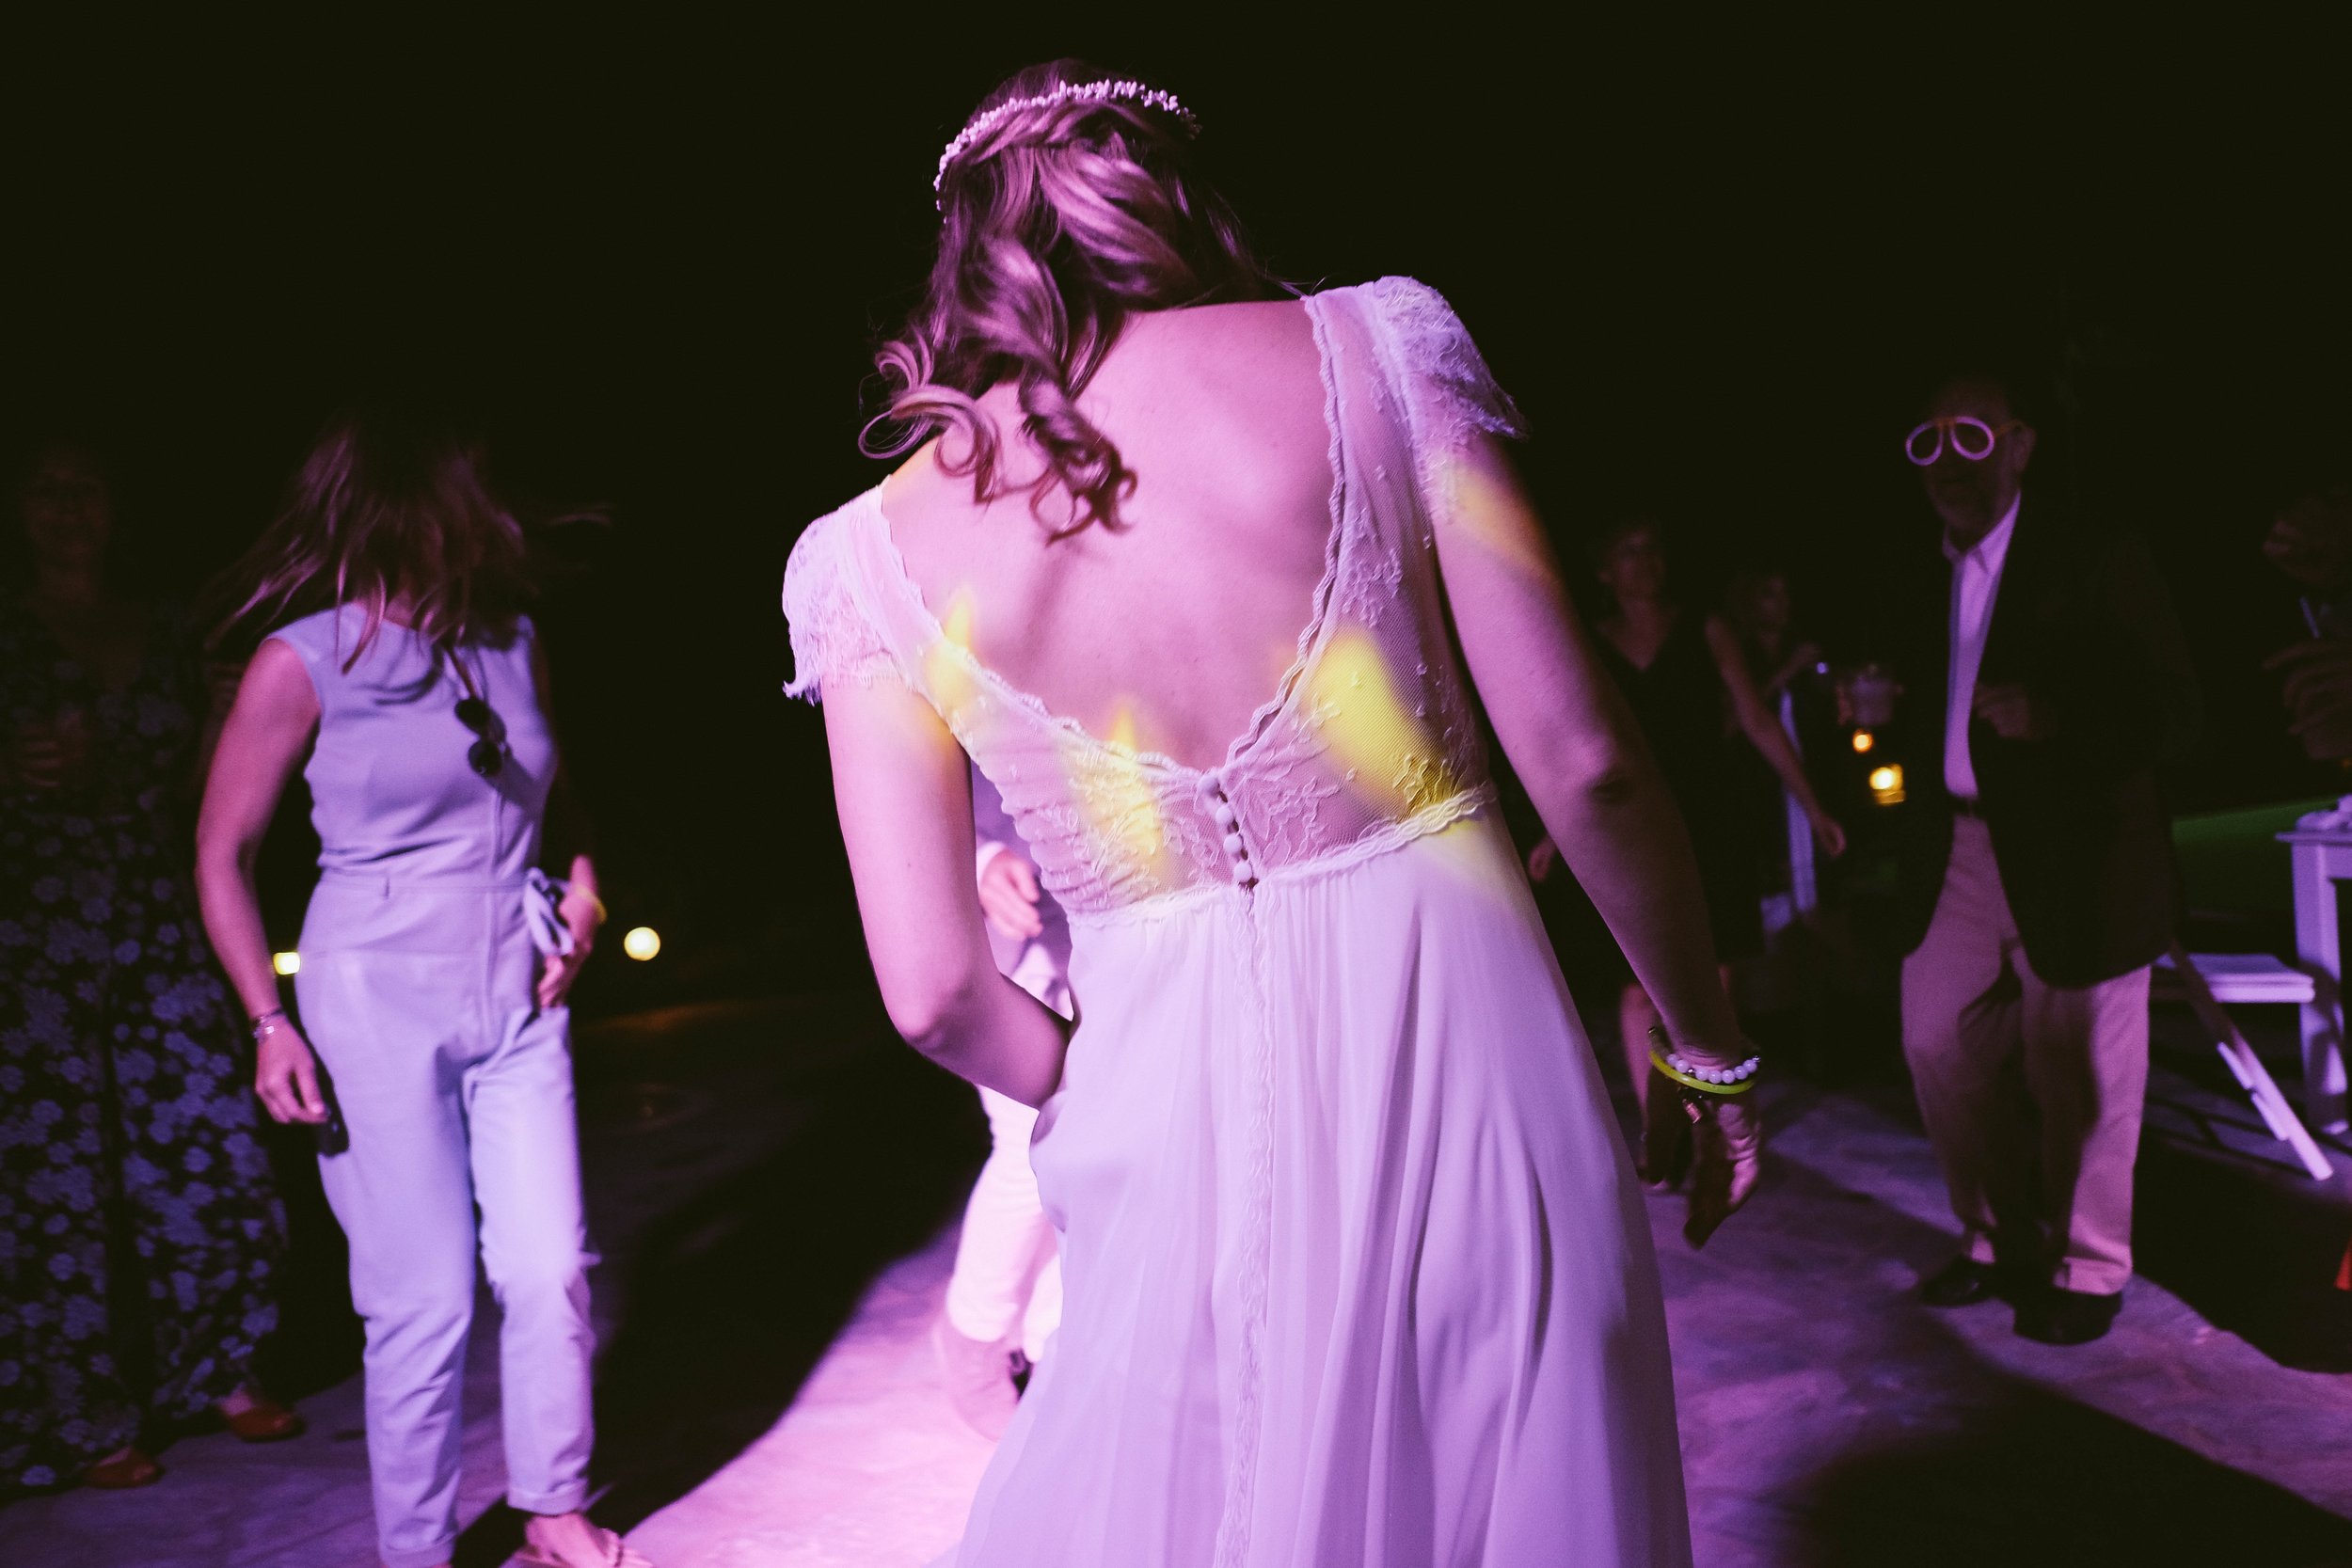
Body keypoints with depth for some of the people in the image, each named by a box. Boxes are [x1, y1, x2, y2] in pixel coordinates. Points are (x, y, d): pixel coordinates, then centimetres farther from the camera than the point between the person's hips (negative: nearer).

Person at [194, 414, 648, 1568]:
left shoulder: (512, 642, 5)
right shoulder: (305, 661, -7)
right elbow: (221, 853, 0)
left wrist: (579, 890, 6)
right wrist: (270, 1024, -4)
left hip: (518, 999, 4)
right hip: (378, 1004, -4)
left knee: (550, 1271, 4)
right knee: (424, 1302, 1)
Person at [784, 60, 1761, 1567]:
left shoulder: (872, 555, -2)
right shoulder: (1372, 349, -5)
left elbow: (934, 988, -4)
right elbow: (1585, 761, -6)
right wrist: (1711, 1053, 7)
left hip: (1179, 1140, 0)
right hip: (1470, 1070, 0)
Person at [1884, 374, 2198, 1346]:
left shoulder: (2098, 564, -6)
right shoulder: (1919, 590, 12)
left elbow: (2171, 712, -12)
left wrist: (2055, 718, -27)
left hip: (2075, 860, -6)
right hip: (1955, 856, 6)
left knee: (2075, 1077, 3)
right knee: (1939, 1051, 9)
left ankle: (2084, 1272, 24)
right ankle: (2001, 1242, 29)